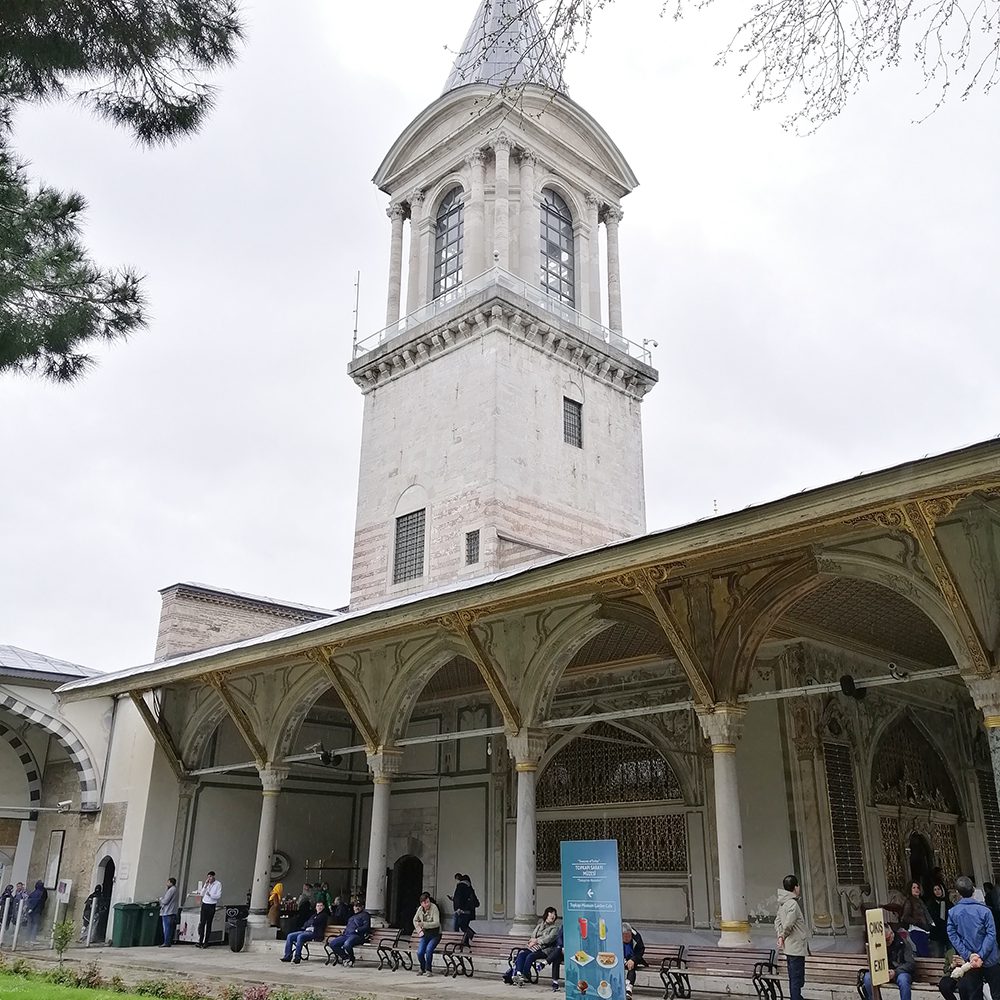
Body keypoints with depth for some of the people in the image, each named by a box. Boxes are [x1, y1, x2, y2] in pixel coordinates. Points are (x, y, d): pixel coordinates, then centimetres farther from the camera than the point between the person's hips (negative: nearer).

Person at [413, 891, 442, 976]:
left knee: (428, 950, -27)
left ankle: (428, 970, -7)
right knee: (419, 952, -12)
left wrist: (424, 924, -30)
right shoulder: (420, 909, -1)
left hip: (435, 935, -4)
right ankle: (422, 969, 16)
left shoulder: (434, 908, -18)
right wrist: (419, 930, 4)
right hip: (425, 934, 5)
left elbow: (436, 923, -26)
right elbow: (415, 920, 17)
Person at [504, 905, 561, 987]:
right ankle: (518, 974, -40)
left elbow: (549, 939, -5)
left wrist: (537, 941, -8)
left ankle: (524, 976, -39)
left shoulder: (555, 928, 10)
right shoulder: (540, 924, 26)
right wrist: (532, 940, -5)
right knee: (521, 954, -25)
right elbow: (533, 935, 17)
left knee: (530, 956, -32)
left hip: (544, 950, -5)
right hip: (534, 947, 5)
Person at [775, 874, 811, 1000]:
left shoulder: (783, 903, 11)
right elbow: (788, 924, -26)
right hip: (797, 948, -9)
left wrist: (780, 936, 5)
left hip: (789, 948, 9)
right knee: (797, 981, -5)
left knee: (793, 980, 17)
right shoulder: (793, 903, -19)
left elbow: (777, 921, 17)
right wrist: (784, 936, -8)